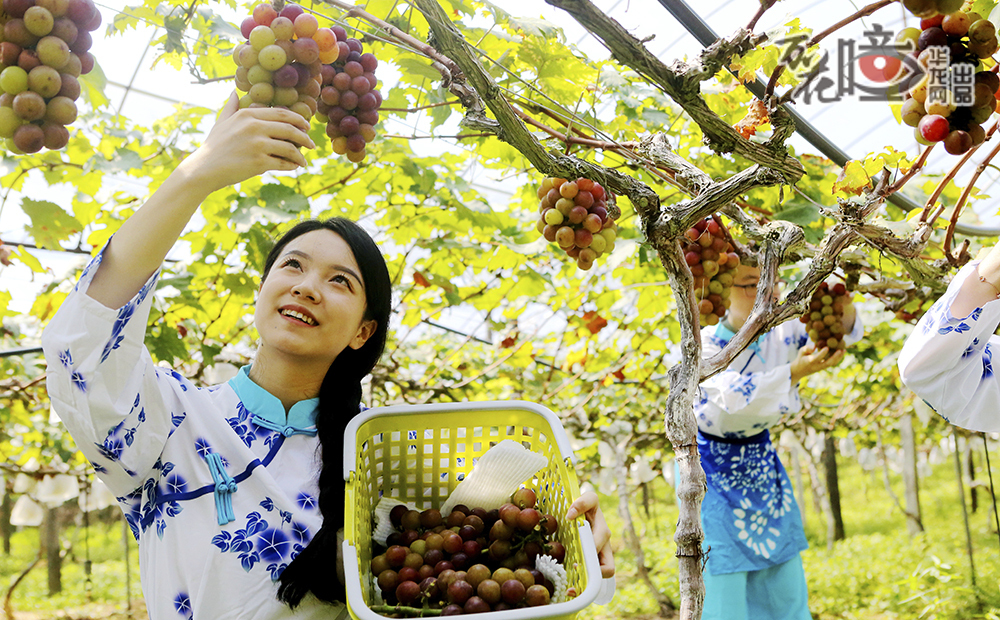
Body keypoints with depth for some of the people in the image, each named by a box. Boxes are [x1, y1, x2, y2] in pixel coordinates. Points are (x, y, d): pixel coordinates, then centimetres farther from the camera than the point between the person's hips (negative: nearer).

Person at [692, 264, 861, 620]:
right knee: (723, 580, -4)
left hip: (761, 459, 5)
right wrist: (795, 371, -46)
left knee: (784, 582, 11)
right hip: (713, 471, -5)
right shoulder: (704, 345, -20)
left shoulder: (782, 333, -6)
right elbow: (733, 398, -36)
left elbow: (842, 330, -15)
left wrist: (842, 303, -37)